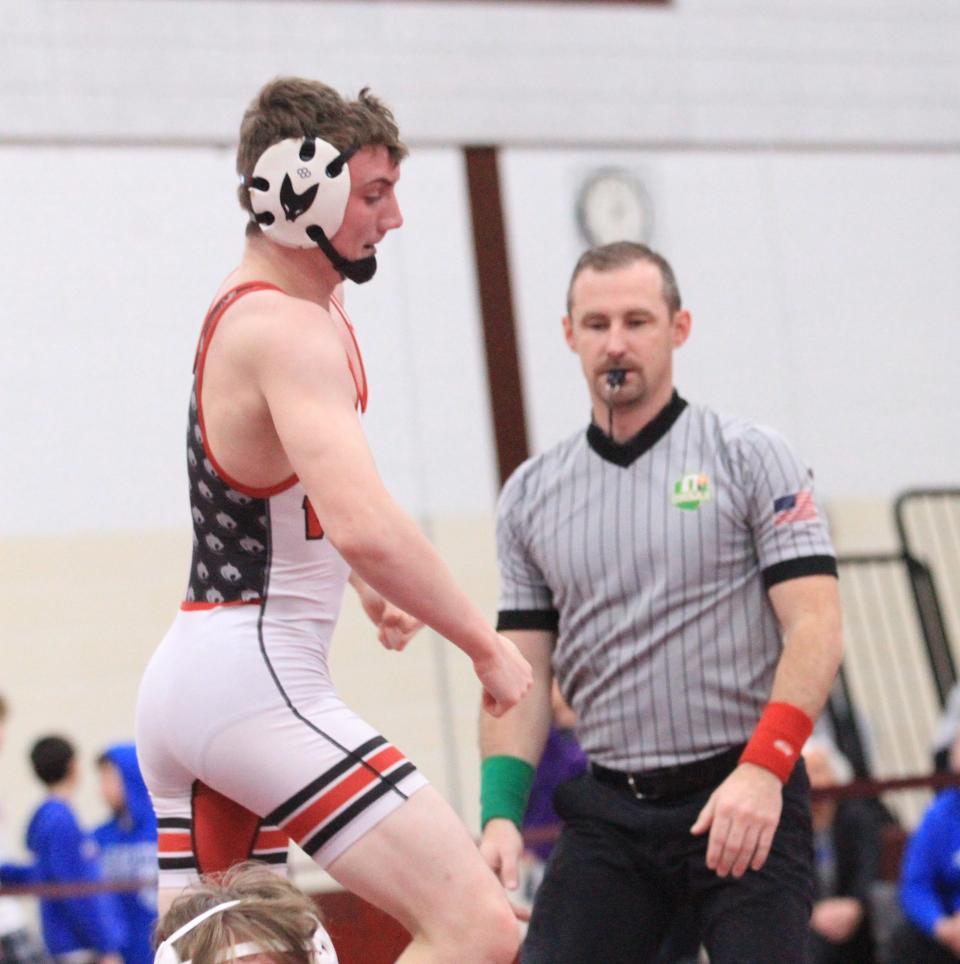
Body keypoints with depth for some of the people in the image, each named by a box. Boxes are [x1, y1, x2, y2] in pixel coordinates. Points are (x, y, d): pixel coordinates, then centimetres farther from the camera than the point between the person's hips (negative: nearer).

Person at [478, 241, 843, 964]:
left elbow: (814, 626, -7)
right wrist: (501, 815, -2)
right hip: (609, 815, 3)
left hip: (749, 803, -3)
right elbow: (523, 674, 12)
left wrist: (763, 769, -20)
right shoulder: (530, 495, 12)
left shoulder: (751, 458, 1)